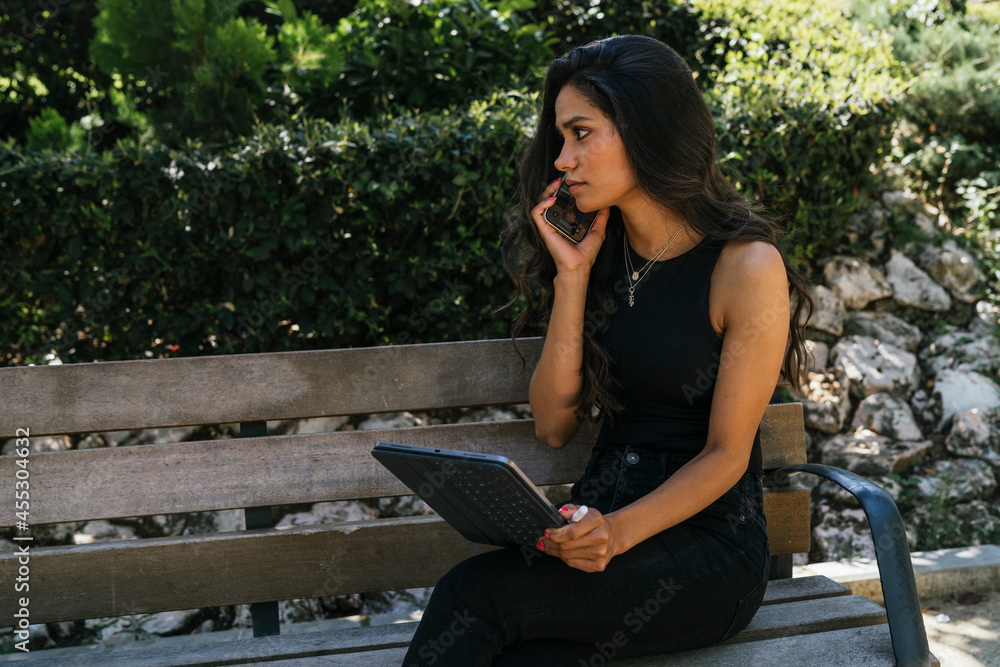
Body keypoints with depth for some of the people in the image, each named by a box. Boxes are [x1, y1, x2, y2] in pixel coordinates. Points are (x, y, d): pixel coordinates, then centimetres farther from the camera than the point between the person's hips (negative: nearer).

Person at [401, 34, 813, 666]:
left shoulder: (747, 267, -10)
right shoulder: (600, 253, 9)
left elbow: (726, 455, -9)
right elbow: (554, 425, 3)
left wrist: (621, 533, -25)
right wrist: (571, 277, -4)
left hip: (705, 544, -4)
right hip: (602, 517, 5)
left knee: (475, 592, -28)